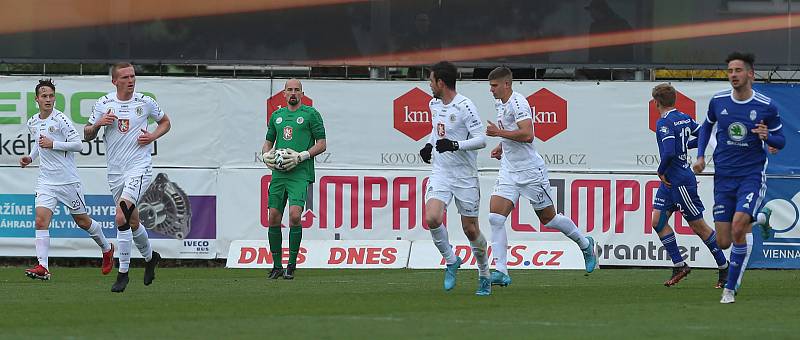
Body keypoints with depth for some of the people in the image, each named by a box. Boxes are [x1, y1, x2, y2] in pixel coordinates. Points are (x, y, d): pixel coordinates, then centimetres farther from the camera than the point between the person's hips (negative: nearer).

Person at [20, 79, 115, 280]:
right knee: (41, 220, -14)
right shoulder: (32, 123, 8)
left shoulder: (60, 119, -12)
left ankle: (106, 249, 36)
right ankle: (42, 267, -18)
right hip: (46, 180, 5)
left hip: (67, 179, -5)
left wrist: (52, 144, -22)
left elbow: (77, 144, -14)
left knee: (82, 221, 10)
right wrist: (31, 158, 12)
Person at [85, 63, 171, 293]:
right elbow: (87, 135, 10)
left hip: (139, 167, -4)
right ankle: (150, 257, 41)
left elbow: (165, 122, 16)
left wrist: (153, 136, -4)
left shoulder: (145, 103, -1)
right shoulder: (104, 104, 3)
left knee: (121, 217, -21)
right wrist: (98, 123, -11)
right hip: (115, 170, 4)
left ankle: (123, 273, -15)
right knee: (133, 222, 13)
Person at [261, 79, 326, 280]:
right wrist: (267, 155, 4)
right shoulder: (277, 116, 17)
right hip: (278, 173, 5)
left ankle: (292, 265, -10)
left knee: (295, 215, -19)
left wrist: (301, 156, -12)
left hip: (300, 174, -5)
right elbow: (268, 142, 26)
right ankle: (277, 265, 12)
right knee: (274, 217, 1)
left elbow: (322, 144, -1)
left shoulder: (311, 114, 2)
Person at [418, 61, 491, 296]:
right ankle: (451, 261, 4)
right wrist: (430, 145, 13)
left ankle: (484, 275, 21)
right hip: (440, 175, 5)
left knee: (470, 229, 2)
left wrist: (455, 145, -29)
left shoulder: (465, 107, -15)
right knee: (432, 219, -18)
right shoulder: (434, 104, 9)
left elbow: (481, 140, -17)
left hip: (465, 177, -5)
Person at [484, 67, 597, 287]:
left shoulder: (518, 103, -18)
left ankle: (585, 243, 32)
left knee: (548, 217, 6)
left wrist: (500, 133, -25)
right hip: (509, 170, 8)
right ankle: (501, 271, -12)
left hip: (530, 170, -8)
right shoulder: (500, 103, 11)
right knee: (495, 217, -9)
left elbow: (527, 135, -29)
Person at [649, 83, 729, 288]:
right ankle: (679, 265, 7)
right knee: (657, 220, 5)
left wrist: (661, 171, -13)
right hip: (671, 181, 9)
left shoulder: (664, 123, -18)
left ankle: (724, 267, 9)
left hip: (681, 182, -9)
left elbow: (669, 152, -29)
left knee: (698, 225, -1)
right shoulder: (684, 118, 9)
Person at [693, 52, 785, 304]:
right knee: (723, 242, 0)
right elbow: (707, 126, 22)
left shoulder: (766, 106, -5)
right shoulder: (718, 101, 2)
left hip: (752, 176, -3)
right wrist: (700, 156, 10)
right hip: (724, 176, 3)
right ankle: (755, 220, 36)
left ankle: (730, 288, -10)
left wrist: (767, 136, -17)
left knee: (738, 228, -24)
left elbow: (781, 141, 6)